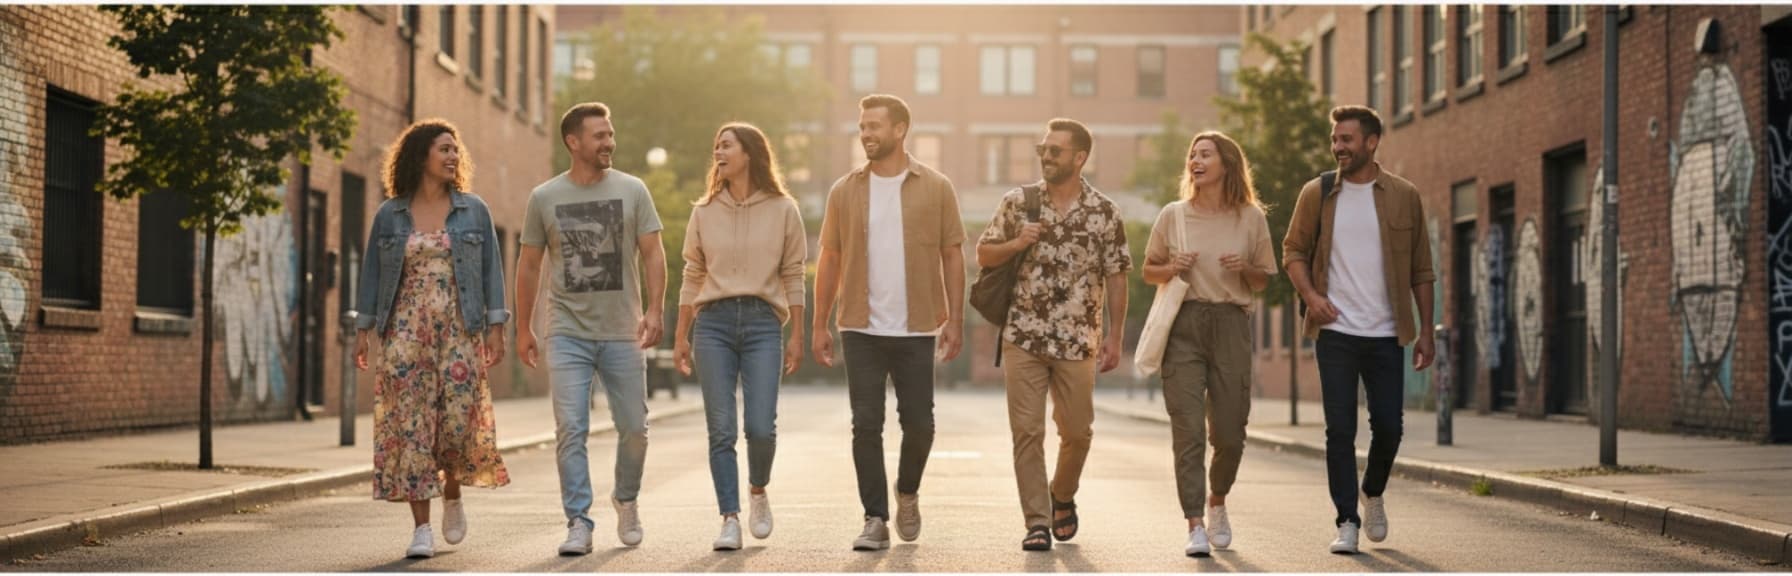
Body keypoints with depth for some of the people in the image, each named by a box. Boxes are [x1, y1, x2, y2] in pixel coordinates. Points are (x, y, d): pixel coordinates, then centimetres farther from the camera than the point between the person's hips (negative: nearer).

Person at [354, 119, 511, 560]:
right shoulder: (390, 215, 7)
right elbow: (372, 272, 9)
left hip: (459, 329, 0)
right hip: (406, 329, 0)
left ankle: (453, 494, 24)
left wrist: (496, 326, -1)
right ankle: (421, 527, -1)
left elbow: (491, 270, 6)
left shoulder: (473, 210, 7)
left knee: (459, 418, -7)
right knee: (410, 422, -5)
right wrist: (362, 328, 3)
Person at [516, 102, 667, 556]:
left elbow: (652, 253, 0)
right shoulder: (544, 198, 3)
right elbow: (529, 266, 10)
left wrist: (654, 309, -12)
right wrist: (523, 328, 8)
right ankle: (578, 523, -3)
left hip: (622, 333, 1)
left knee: (633, 428, 6)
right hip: (568, 334, -1)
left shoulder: (632, 191, 3)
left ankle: (626, 500, 31)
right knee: (570, 429, -7)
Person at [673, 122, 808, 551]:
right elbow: (692, 276, 12)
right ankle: (730, 519, 2)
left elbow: (793, 276, 5)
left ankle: (758, 491, 21)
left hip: (763, 322, -2)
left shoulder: (782, 209, 4)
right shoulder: (705, 211, 10)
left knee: (761, 427, -9)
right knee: (721, 430, -4)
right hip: (713, 322, 2)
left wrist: (797, 335, 2)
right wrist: (680, 336, 10)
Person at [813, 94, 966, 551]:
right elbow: (830, 259, 8)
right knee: (866, 425, -1)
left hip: (916, 329, -1)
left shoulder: (935, 188, 1)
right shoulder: (845, 191, 4)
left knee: (918, 423, 3)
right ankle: (875, 519, 6)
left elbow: (952, 255, 3)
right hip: (861, 329, 1)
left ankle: (907, 494, 31)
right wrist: (819, 325, 4)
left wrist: (955, 319, -3)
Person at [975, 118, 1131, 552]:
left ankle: (1062, 497, 35)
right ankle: (1036, 522, 3)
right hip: (1023, 338, 0)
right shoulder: (1017, 202, 3)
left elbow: (1116, 277, 2)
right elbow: (983, 255, 9)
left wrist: (1114, 336, -2)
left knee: (1077, 430, 9)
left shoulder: (1104, 212, 0)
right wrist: (1016, 244, -11)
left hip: (1078, 342, 0)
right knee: (1027, 431, -3)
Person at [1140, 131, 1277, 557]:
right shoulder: (1173, 215, 7)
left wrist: (1244, 269, -8)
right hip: (1183, 325, 0)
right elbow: (1148, 272, 15)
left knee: (1229, 432, 3)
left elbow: (1263, 281, 13)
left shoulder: (1251, 218, 7)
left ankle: (1218, 503, 32)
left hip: (1231, 325, 0)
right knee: (1188, 430, -8)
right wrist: (1172, 267, -6)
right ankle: (1195, 526, -6)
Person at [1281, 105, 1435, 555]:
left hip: (1386, 335, 1)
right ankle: (1347, 522, 6)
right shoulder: (1317, 194, 3)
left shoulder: (1404, 197, 3)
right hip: (1335, 332, 0)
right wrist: (1310, 294, -11)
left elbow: (1421, 270, 7)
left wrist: (1426, 330, 3)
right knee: (1340, 430, -2)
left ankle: (1373, 494, 31)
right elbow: (1293, 251, 8)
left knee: (1388, 427, 3)